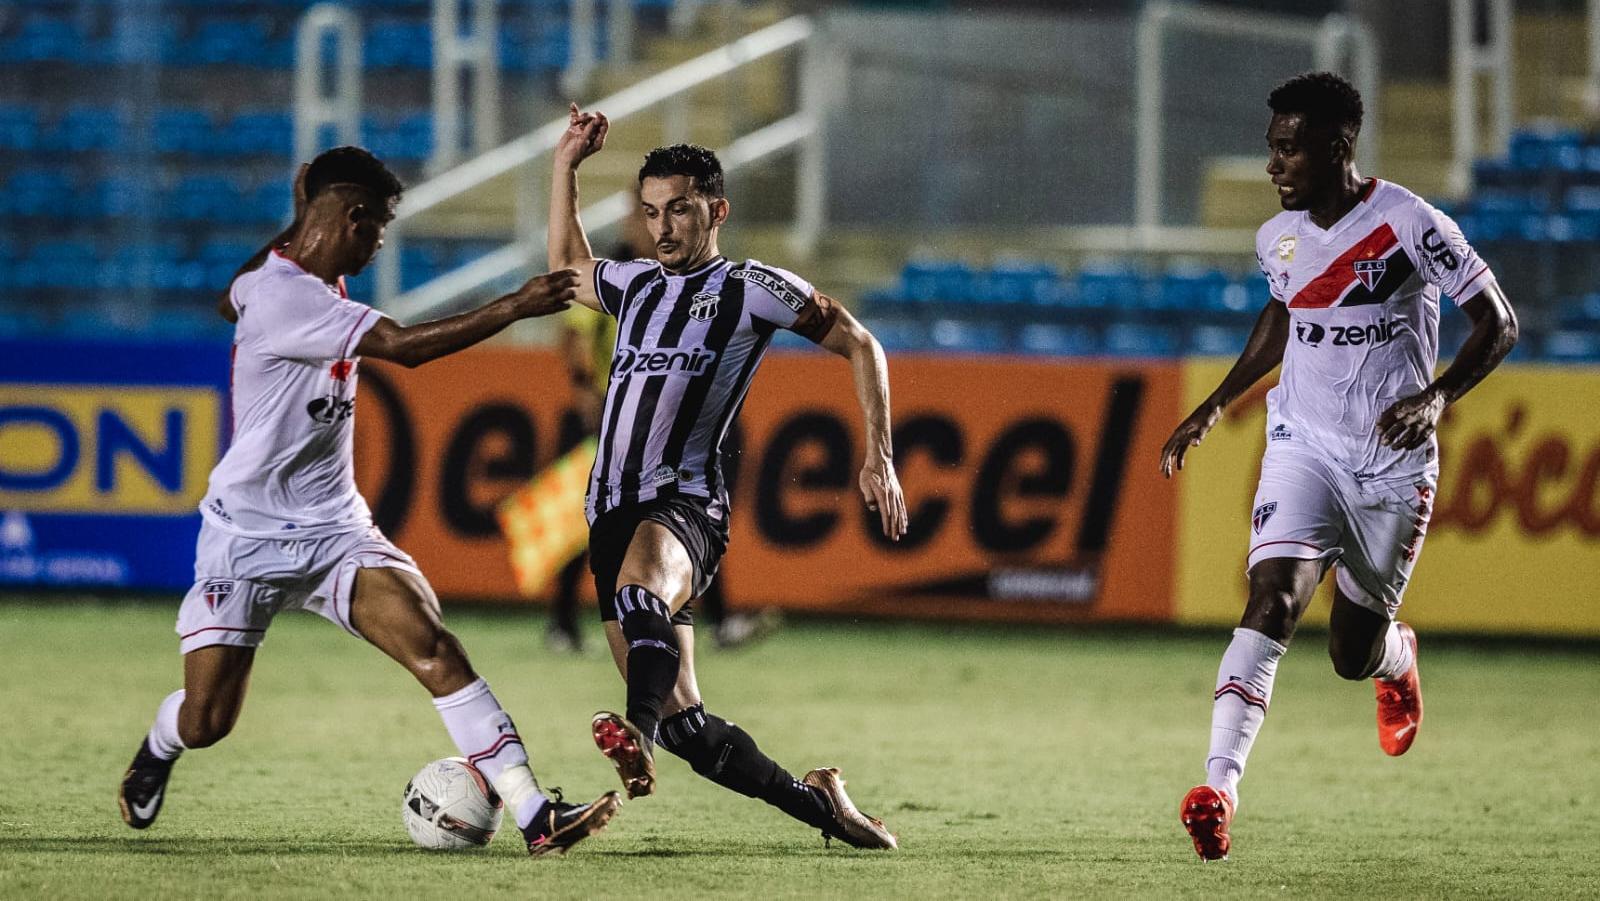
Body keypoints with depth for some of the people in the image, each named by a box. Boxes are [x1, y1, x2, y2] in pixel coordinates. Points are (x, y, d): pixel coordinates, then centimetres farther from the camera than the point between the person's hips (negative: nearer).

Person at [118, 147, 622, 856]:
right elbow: (406, 345, -29)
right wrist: (518, 305, -26)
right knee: (206, 721, -1)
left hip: (333, 530, 7)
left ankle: (534, 815, -26)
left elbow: (232, 301, 34)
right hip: (247, 536, -7)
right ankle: (157, 751, 38)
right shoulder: (284, 296, -21)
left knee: (433, 649, -16)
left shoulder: (300, 282, 9)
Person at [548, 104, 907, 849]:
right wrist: (566, 166, 34)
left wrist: (879, 459, 0)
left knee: (638, 582, -43)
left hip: (683, 503, -7)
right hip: (614, 511, 7)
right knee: (683, 723, 3)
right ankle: (819, 804, 18)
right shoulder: (635, 284, 21)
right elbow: (567, 268, 43)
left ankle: (641, 734, -68)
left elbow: (860, 346, 7)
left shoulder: (750, 289, 3)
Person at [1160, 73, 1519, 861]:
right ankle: (1219, 786, -32)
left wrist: (1437, 397, -24)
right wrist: (1215, 405, 19)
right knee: (1274, 599, -22)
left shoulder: (1409, 224, -14)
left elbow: (1498, 323, -9)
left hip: (1393, 464, -3)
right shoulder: (1279, 239, 3)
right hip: (1304, 447, 3)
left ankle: (1398, 657, 46)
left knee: (1354, 656, 6)